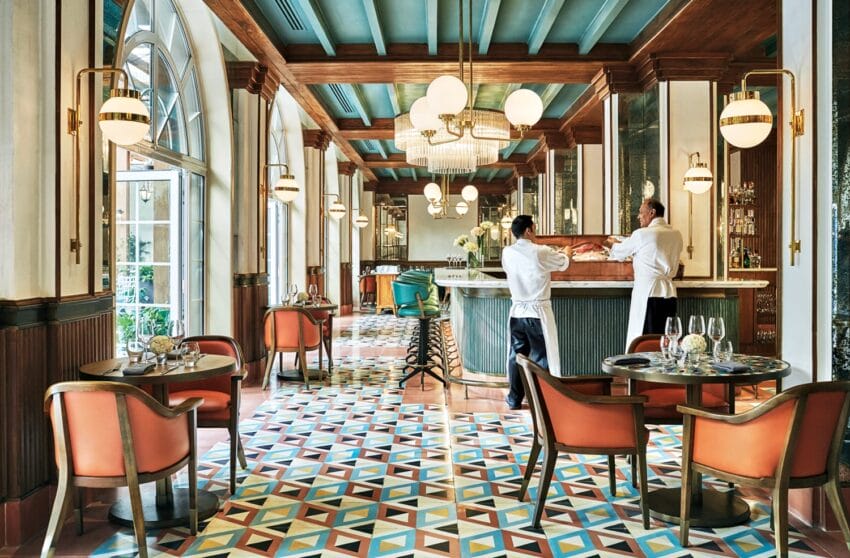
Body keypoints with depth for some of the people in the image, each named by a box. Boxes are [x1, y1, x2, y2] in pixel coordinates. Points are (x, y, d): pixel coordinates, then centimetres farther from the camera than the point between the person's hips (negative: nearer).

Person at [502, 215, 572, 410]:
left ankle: (514, 399, 20)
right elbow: (563, 264, 6)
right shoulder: (541, 252, -12)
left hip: (517, 311, 5)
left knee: (516, 354, 13)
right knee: (541, 357, 4)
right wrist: (566, 253, 31)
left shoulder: (507, 253, 0)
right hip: (538, 311, -5)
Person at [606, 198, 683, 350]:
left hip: (647, 293, -6)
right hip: (669, 293, 6)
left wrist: (613, 244, 30)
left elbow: (621, 252, 7)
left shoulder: (642, 234, -8)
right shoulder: (676, 235, 9)